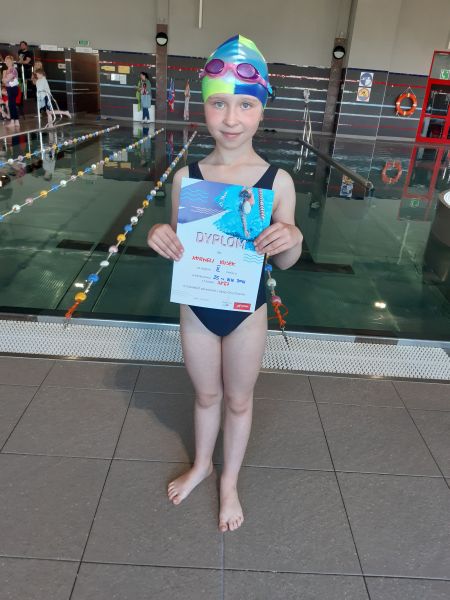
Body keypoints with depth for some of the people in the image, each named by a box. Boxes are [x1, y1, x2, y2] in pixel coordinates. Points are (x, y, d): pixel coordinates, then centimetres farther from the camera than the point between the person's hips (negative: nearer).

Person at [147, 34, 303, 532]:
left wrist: (293, 239, -27)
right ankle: (201, 464, 52)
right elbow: (178, 248, 1)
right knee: (205, 395, 23)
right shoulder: (186, 176, -10)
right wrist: (161, 238, -21)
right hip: (196, 309, 2)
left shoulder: (277, 180, -14)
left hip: (247, 312, -1)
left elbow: (285, 262, -5)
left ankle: (230, 480, 46)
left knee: (238, 400, 19)